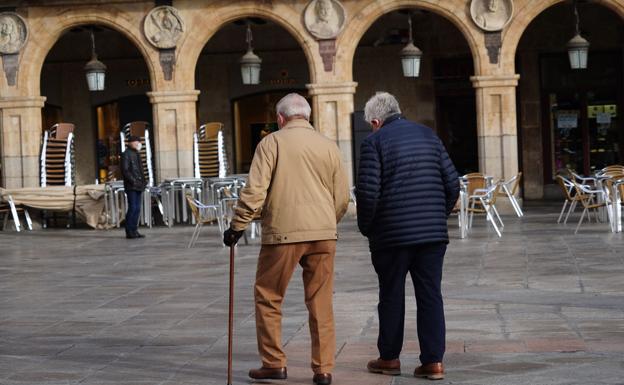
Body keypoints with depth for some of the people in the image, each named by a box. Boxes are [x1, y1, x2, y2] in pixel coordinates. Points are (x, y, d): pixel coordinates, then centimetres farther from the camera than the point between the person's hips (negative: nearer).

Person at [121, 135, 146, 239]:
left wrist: (143, 181, 14)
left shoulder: (137, 154, 20)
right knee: (132, 208, -10)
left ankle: (134, 230, 14)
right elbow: (125, 170, -16)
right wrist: (133, 181, -19)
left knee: (137, 208, 9)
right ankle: (129, 232, -6)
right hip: (131, 186, -9)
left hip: (138, 186, 9)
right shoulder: (126, 154, -8)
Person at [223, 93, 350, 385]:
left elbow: (254, 190, -9)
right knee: (321, 304, 9)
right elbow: (342, 198, 13)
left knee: (268, 298, 10)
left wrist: (237, 227, -2)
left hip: (283, 233, -4)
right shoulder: (328, 146, 11)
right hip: (323, 235, 4)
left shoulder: (272, 142, 0)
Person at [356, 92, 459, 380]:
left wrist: (366, 227, 2)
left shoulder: (374, 141, -5)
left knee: (392, 297, 9)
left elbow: (367, 192, -12)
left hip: (392, 235, -4)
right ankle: (433, 361, 4)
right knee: (430, 295, 6)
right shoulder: (428, 135, 10)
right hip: (433, 234, 4)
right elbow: (452, 184, 8)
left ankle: (389, 358, 19)